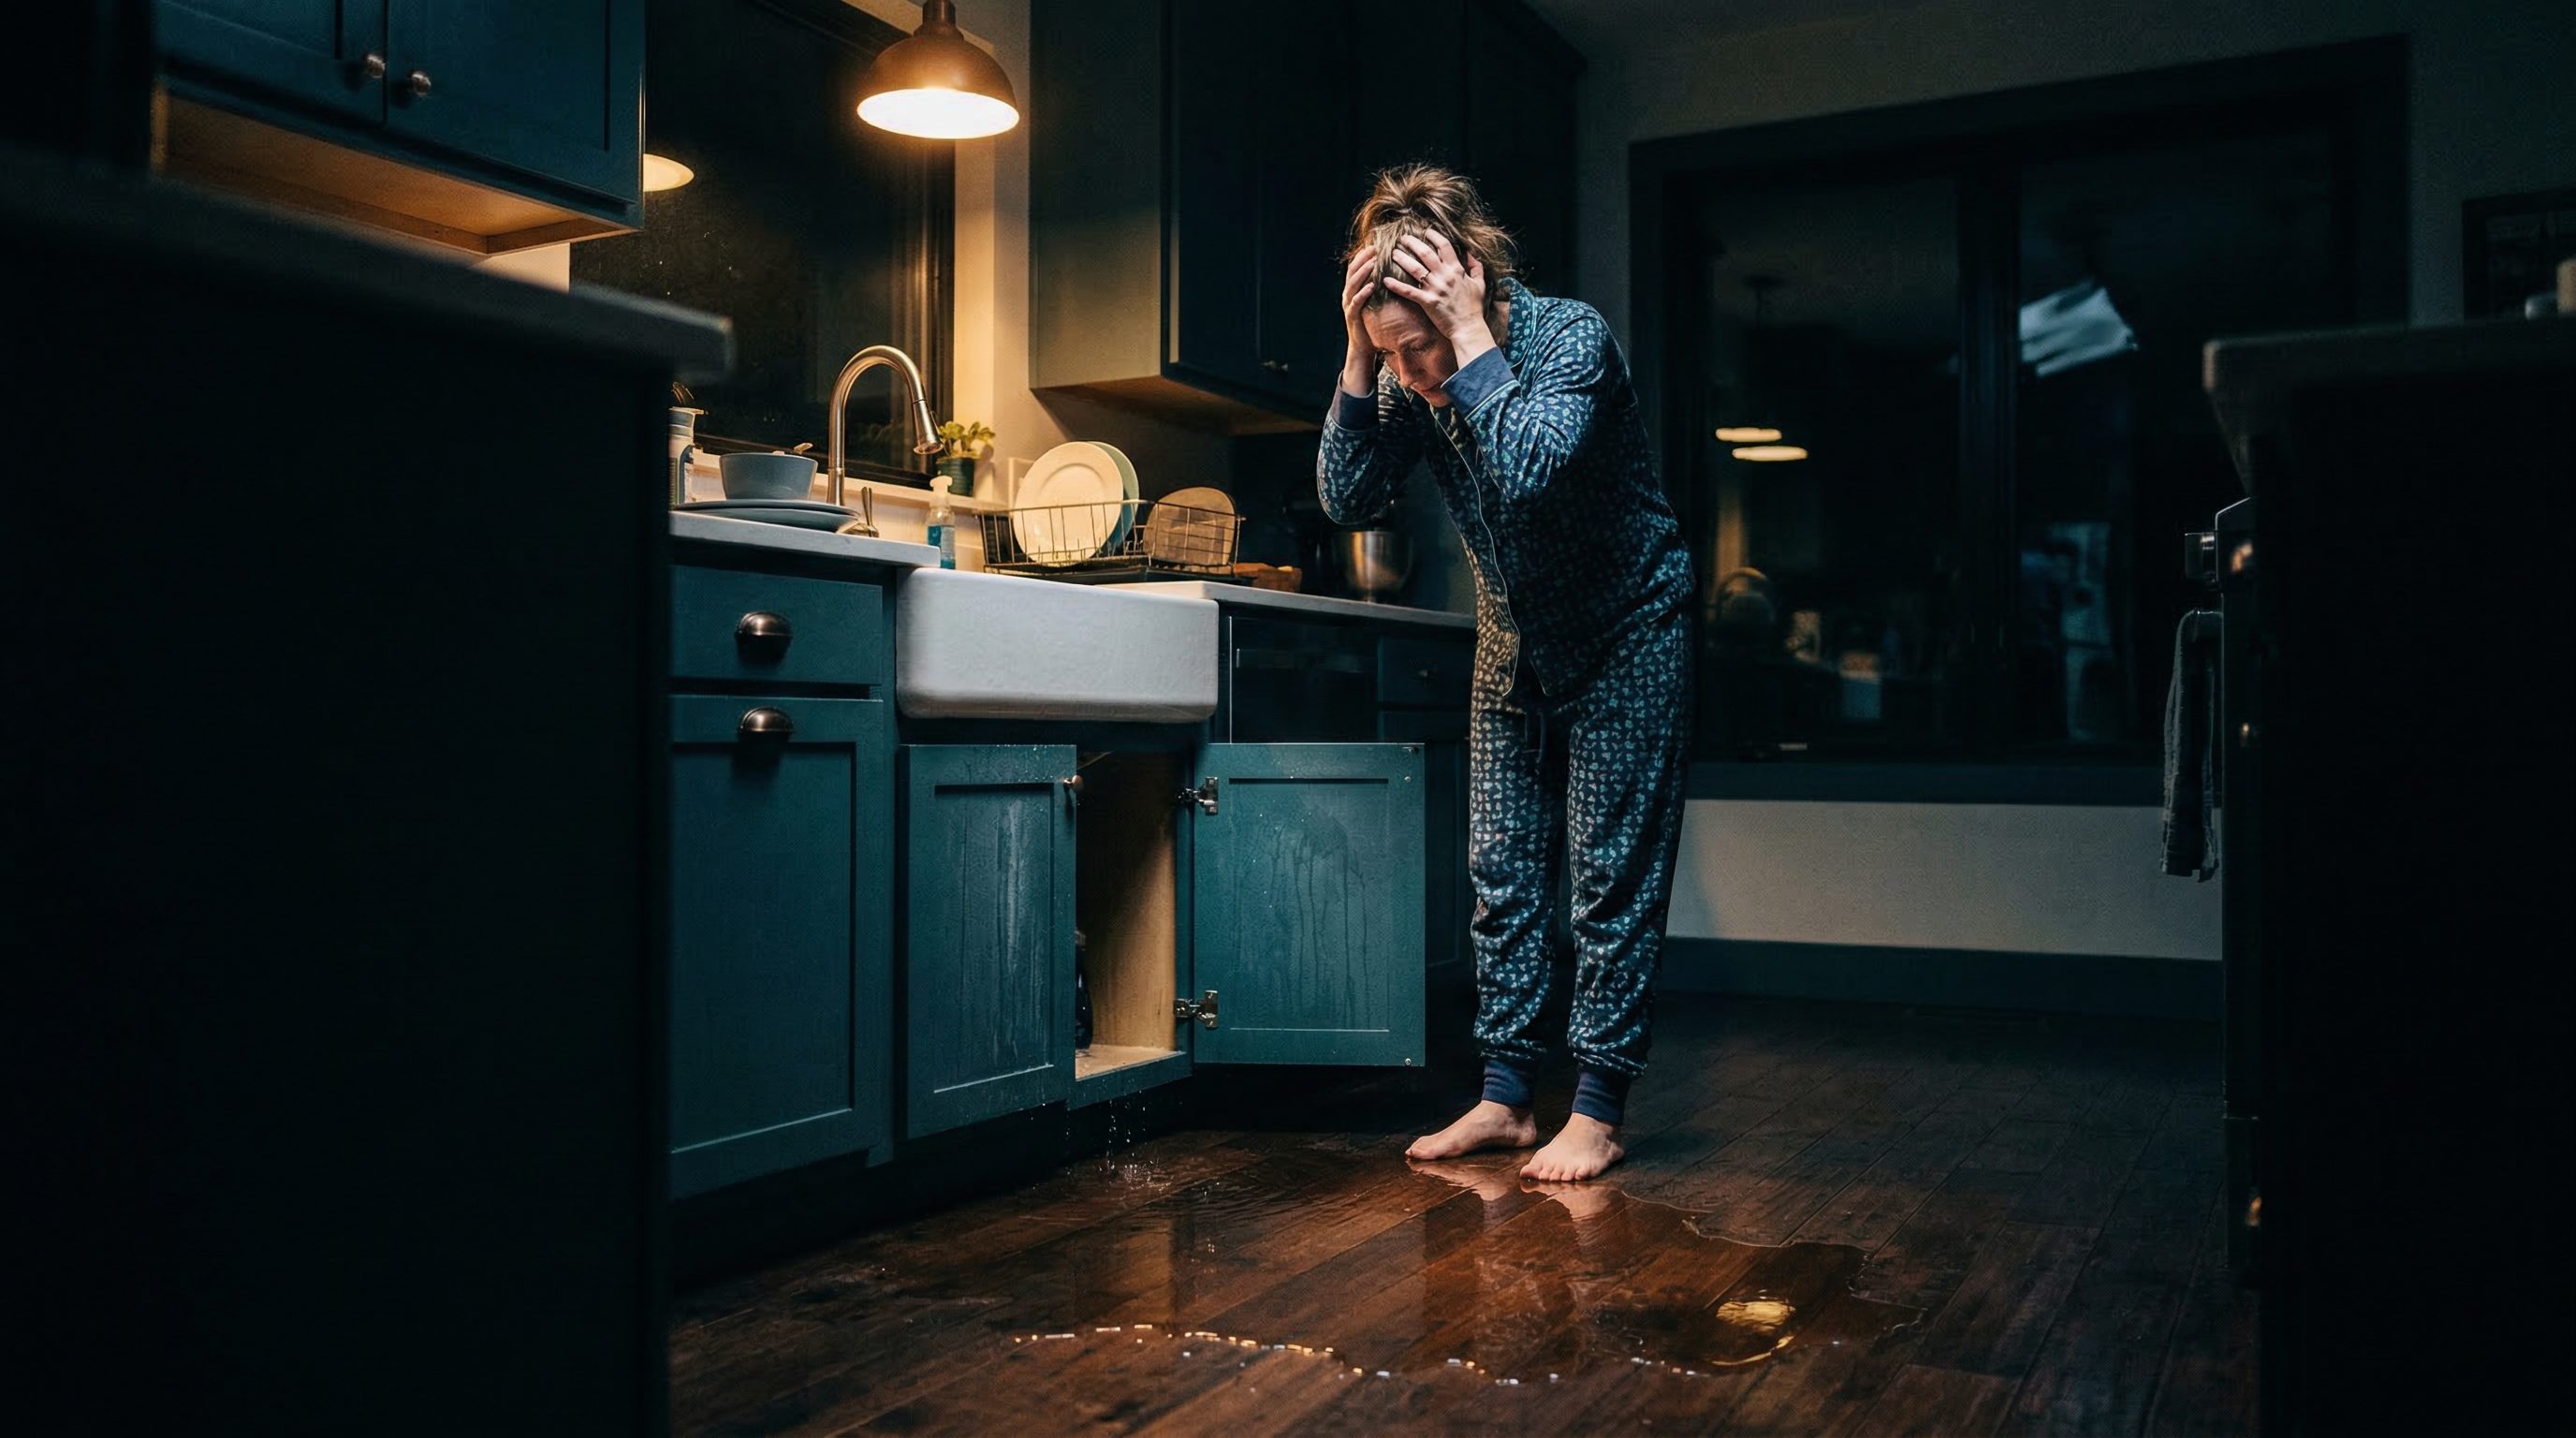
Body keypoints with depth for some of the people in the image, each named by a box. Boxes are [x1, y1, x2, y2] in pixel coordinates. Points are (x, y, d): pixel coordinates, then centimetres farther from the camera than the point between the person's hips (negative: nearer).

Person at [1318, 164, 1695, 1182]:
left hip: (1624, 629, -6)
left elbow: (1530, 471, -42)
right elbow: (1346, 498, -18)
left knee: (1610, 872, -4)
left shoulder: (1571, 336, -27)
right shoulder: (1408, 374, -10)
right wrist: (1358, 354, -25)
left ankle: (1597, 1112, 3)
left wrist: (1470, 336, -39)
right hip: (1513, 640, 6)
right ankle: (1505, 1097, 13)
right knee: (1501, 869, 5)